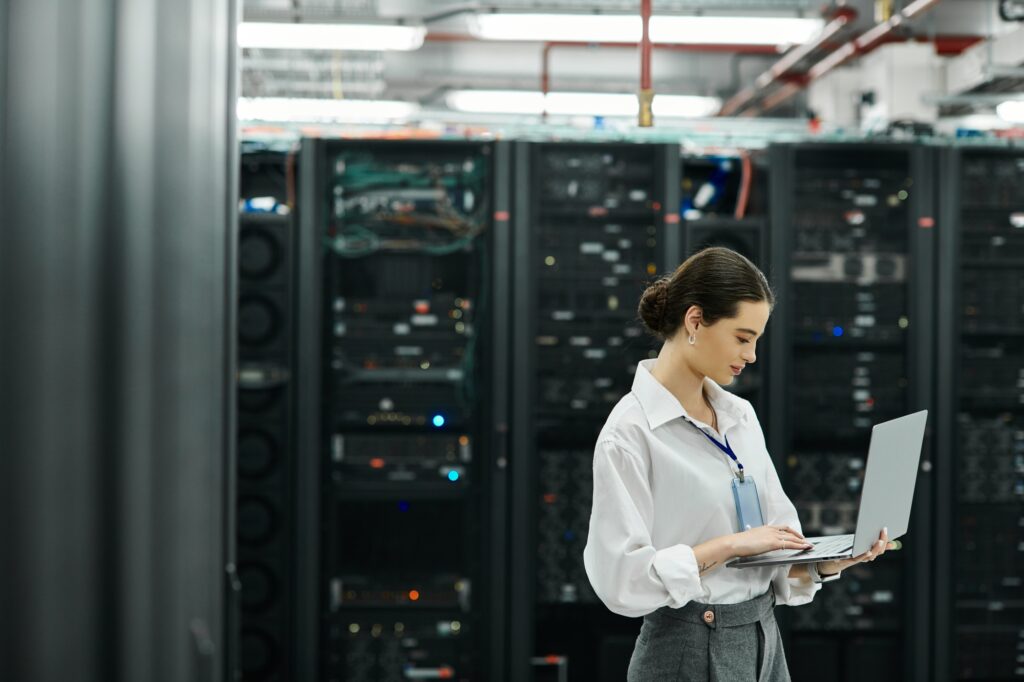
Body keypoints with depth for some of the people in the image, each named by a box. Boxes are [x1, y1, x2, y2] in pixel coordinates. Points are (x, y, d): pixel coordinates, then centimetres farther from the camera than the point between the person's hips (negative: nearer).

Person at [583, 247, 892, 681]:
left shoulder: (741, 417, 9)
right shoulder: (629, 432, -14)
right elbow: (621, 578, -20)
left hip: (763, 644, 7)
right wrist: (729, 545, -20)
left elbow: (778, 540, 11)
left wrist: (831, 559, -8)